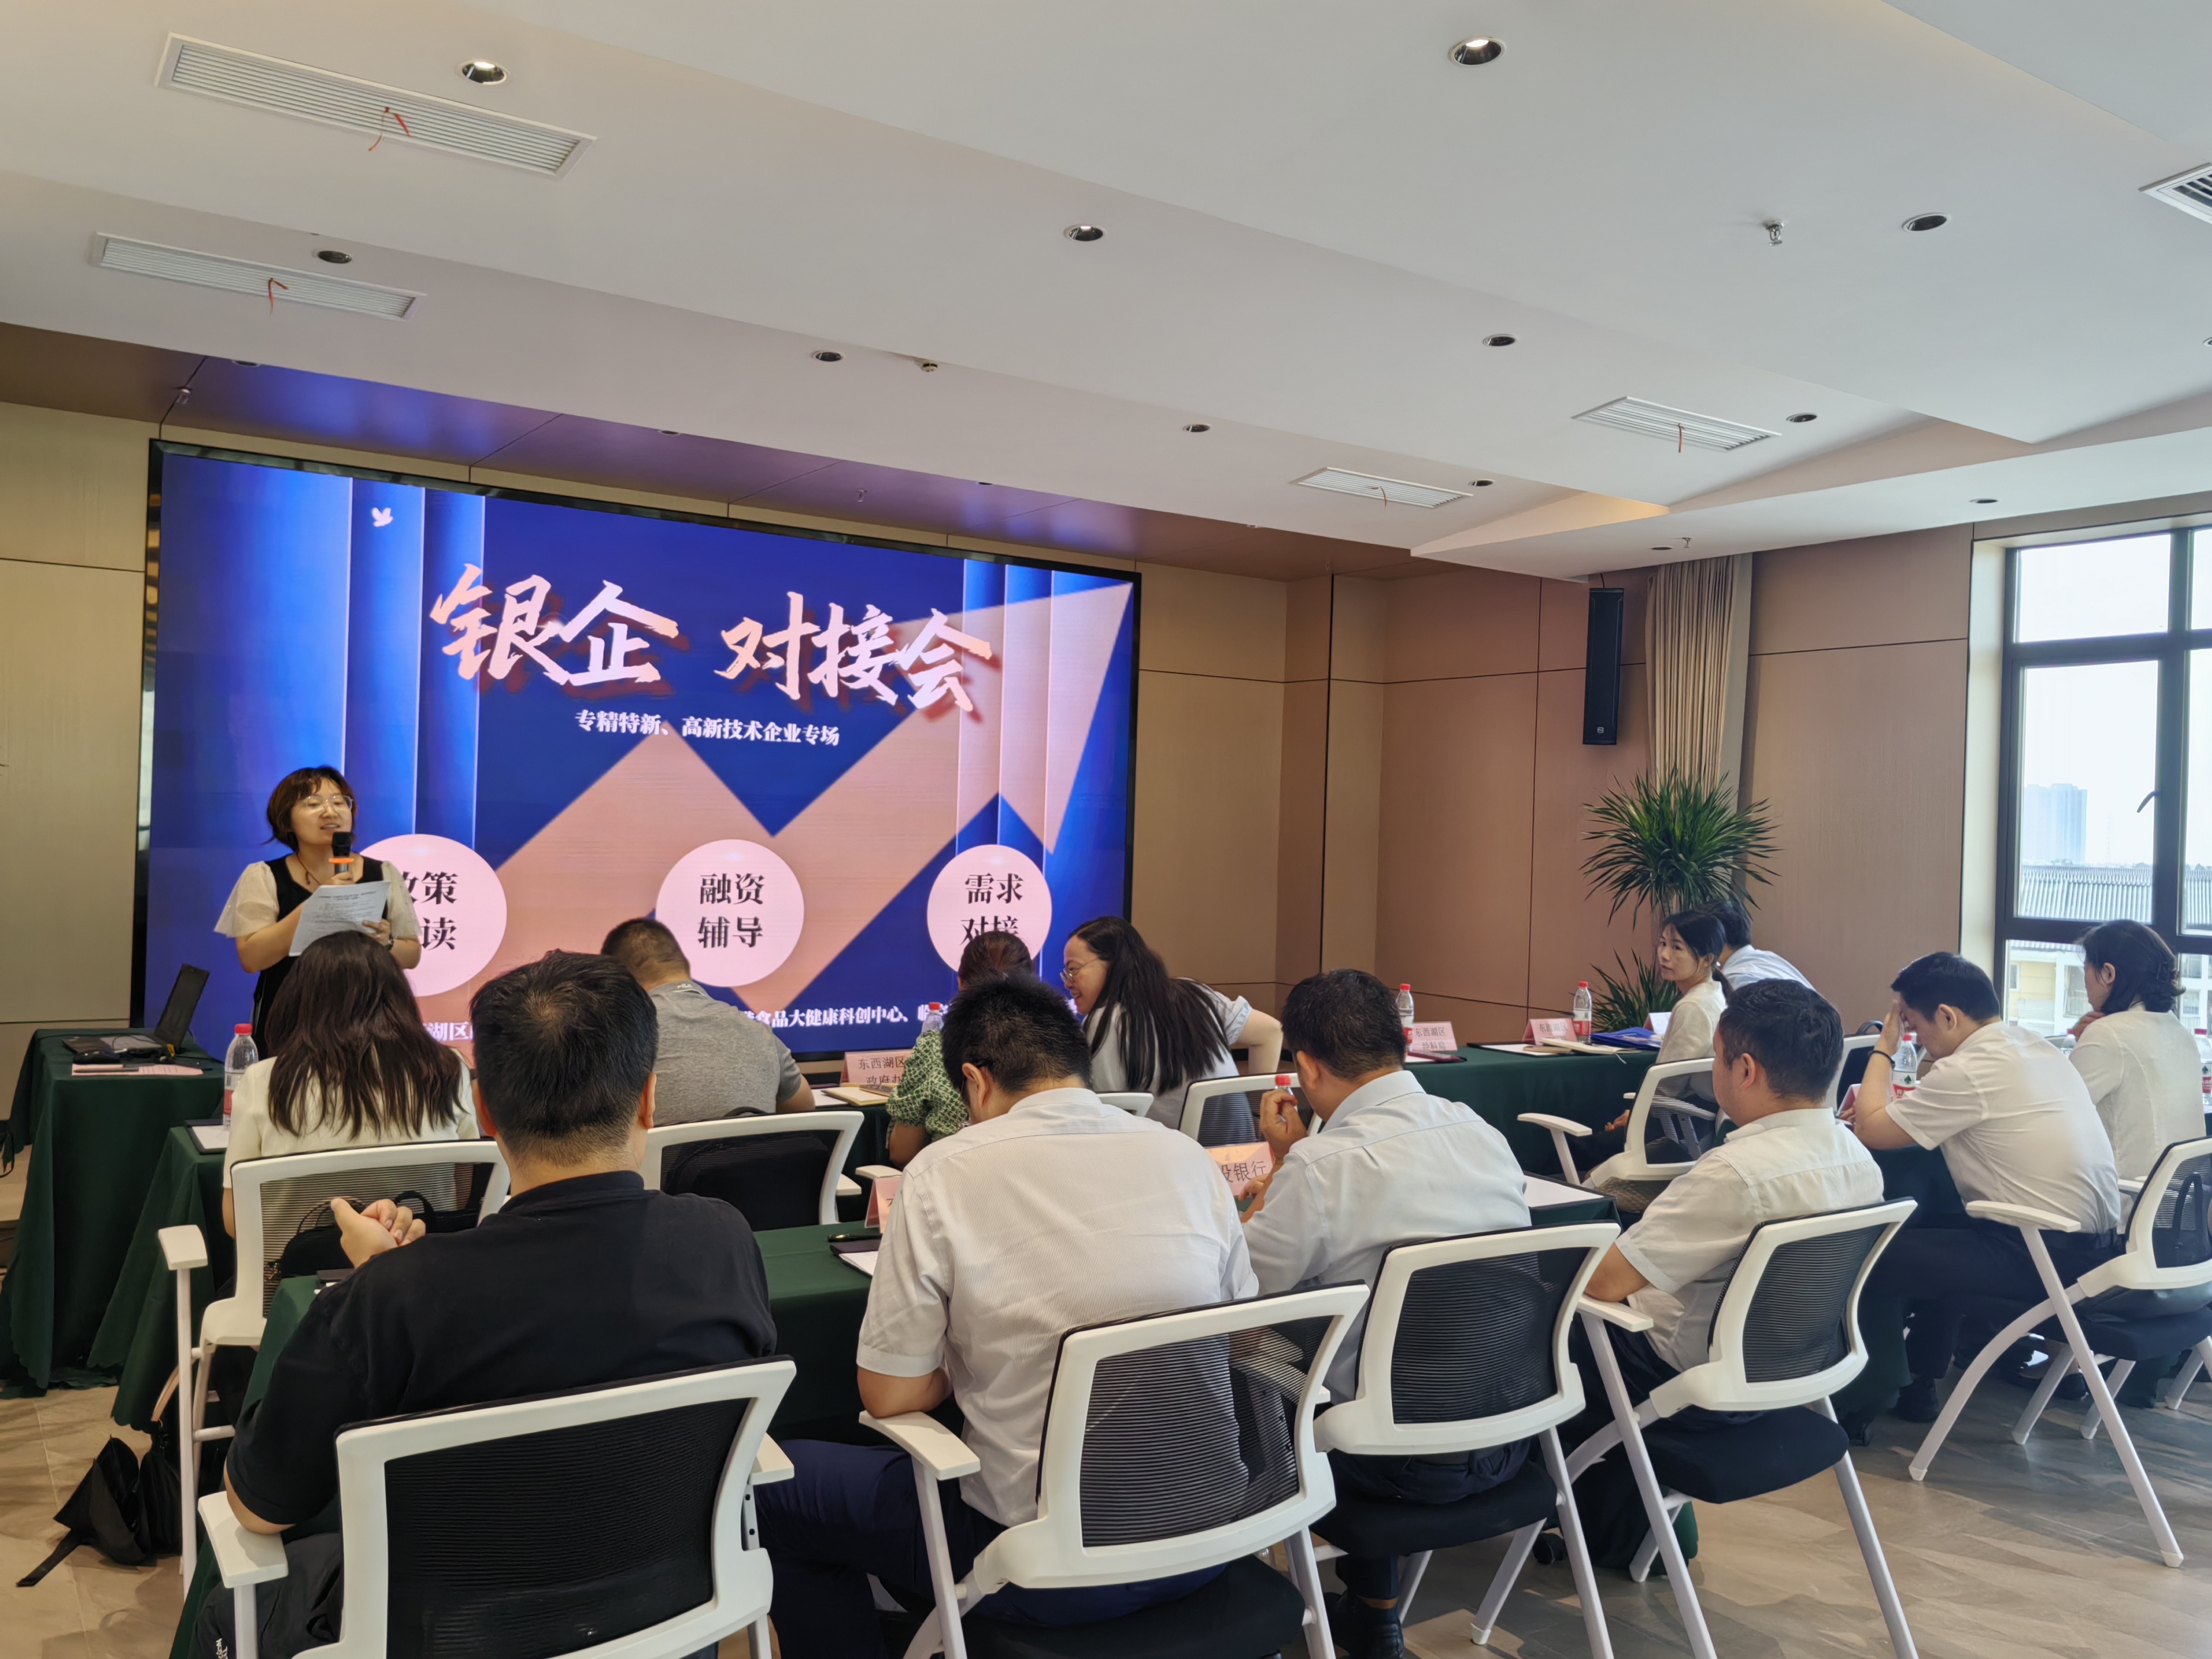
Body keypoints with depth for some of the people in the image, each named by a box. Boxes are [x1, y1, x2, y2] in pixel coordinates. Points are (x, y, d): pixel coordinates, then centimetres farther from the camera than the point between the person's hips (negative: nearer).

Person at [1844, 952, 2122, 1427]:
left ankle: (1864, 1403, 12)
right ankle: (1919, 1387, 33)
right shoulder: (2035, 1047, 10)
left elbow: (1869, 1130, -12)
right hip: (2096, 1243, 9)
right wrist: (1897, 1104, 9)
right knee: (1932, 1233, 28)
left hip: (2042, 1256, -9)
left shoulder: (1968, 1071, -18)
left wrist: (1884, 1048, -1)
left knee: (1877, 1257, -1)